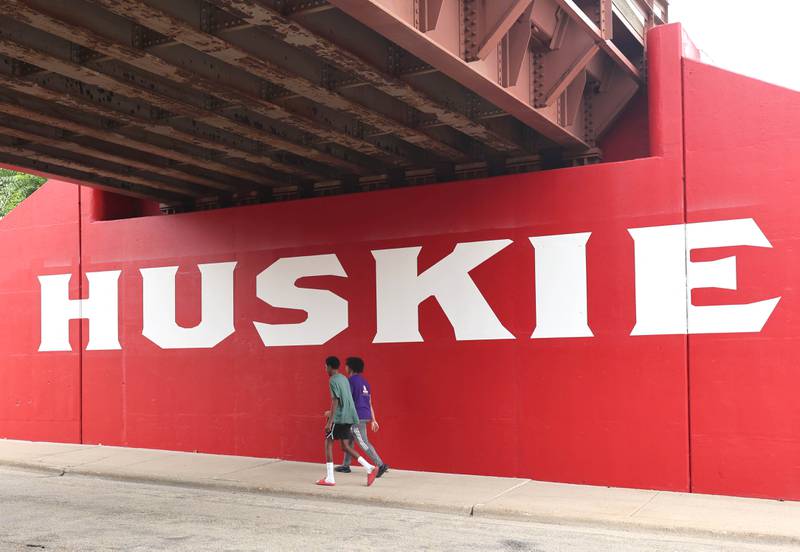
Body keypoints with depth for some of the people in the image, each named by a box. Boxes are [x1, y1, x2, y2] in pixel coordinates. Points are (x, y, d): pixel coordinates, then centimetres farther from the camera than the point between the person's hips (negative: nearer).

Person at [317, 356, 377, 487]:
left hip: (339, 418, -8)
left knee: (328, 442, 2)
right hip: (349, 417, 8)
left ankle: (329, 478, 0)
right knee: (345, 446, 11)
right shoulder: (344, 379, 17)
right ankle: (370, 468, 0)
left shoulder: (333, 381, -11)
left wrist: (329, 422, -19)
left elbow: (335, 401, -18)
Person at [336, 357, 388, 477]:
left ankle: (380, 465, -15)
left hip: (357, 416, -9)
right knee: (349, 439, 18)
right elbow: (370, 403, 15)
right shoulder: (365, 381, 15)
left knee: (364, 442, -7)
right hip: (366, 415, 9)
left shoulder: (351, 381, -11)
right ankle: (345, 465, 24)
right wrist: (373, 420, 17)